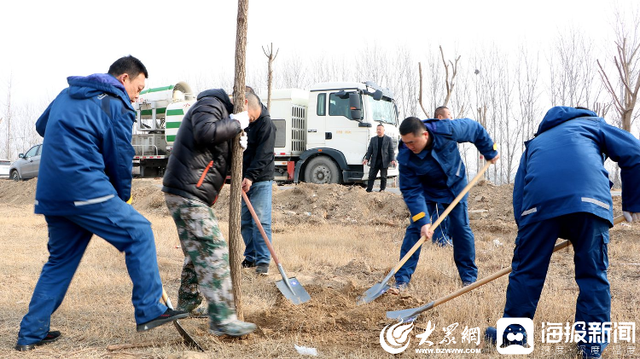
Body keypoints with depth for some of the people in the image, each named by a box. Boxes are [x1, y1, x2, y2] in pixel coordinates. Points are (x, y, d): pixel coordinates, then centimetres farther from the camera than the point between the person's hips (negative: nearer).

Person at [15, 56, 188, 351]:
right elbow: (120, 158, -1)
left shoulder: (67, 95, 20)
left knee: (60, 260, 18)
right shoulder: (117, 107, -4)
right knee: (138, 232, 0)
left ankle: (31, 333, 21)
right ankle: (149, 311, -3)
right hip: (86, 191, -8)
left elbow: (41, 126, 34)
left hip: (51, 194, 8)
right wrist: (123, 198, 12)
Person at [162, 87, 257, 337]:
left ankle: (188, 305, 32)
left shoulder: (222, 112, 27)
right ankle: (222, 319, -15)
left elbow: (216, 156, 27)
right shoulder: (210, 105, -4)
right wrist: (236, 123, -13)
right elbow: (205, 133, -25)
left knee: (198, 253, 19)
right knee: (214, 252, -14)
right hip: (187, 193, -11)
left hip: (187, 194, 11)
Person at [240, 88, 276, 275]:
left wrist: (251, 176, -27)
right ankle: (251, 257, 18)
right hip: (244, 179, 7)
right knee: (245, 221, 9)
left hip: (261, 180, -7)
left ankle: (263, 260, -4)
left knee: (261, 220, -8)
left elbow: (263, 155, -19)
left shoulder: (266, 124, -11)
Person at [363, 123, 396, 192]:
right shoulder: (373, 139, 12)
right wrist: (366, 159, -1)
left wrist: (392, 160, -10)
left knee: (383, 177, 3)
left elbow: (391, 150, 1)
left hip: (384, 161, -2)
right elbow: (369, 150, 10)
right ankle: (368, 190, 2)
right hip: (374, 161, 2)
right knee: (371, 176, 0)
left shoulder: (388, 139, 5)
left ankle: (382, 190, 9)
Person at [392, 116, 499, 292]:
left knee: (462, 229, 1)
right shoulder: (406, 158, -32)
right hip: (426, 190, -1)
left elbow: (475, 129, -13)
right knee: (415, 228, -11)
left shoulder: (448, 130, -33)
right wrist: (422, 221, -34)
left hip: (455, 185, 1)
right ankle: (402, 279, -6)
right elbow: (411, 191, -27)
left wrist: (490, 152, -1)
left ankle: (469, 277, 15)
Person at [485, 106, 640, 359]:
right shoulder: (591, 123, 32)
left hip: (539, 201, 1)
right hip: (590, 197, -1)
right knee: (593, 272, 11)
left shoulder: (534, 144, 37)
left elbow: (518, 195, 25)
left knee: (527, 269, 12)